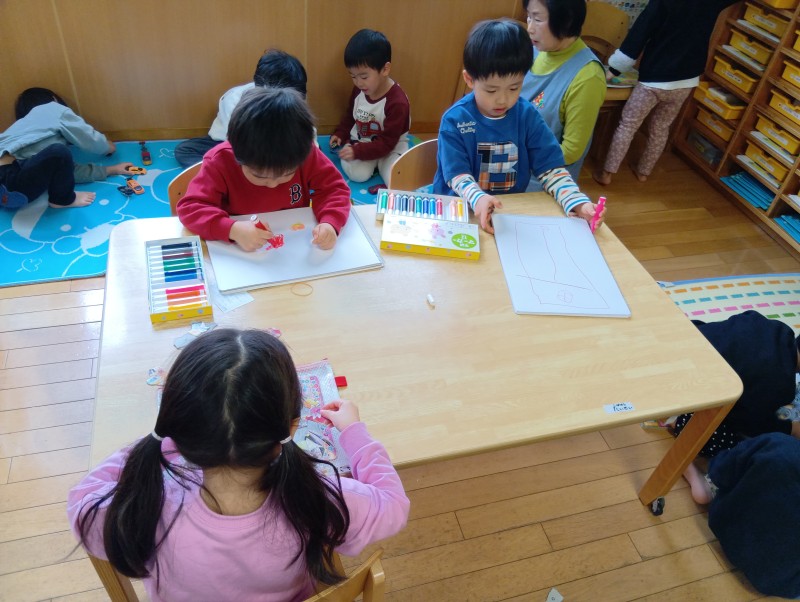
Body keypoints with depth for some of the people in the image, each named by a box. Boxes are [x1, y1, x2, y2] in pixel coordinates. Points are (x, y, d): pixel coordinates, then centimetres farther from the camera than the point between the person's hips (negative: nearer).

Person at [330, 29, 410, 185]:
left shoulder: (397, 102, -26)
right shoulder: (359, 90, -6)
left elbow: (387, 143, -24)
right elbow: (350, 116, 14)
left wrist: (357, 151, -31)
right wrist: (340, 134, -2)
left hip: (391, 148, -3)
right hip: (360, 141, 4)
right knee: (357, 174, -24)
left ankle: (380, 163, 3)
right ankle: (373, 162, 5)